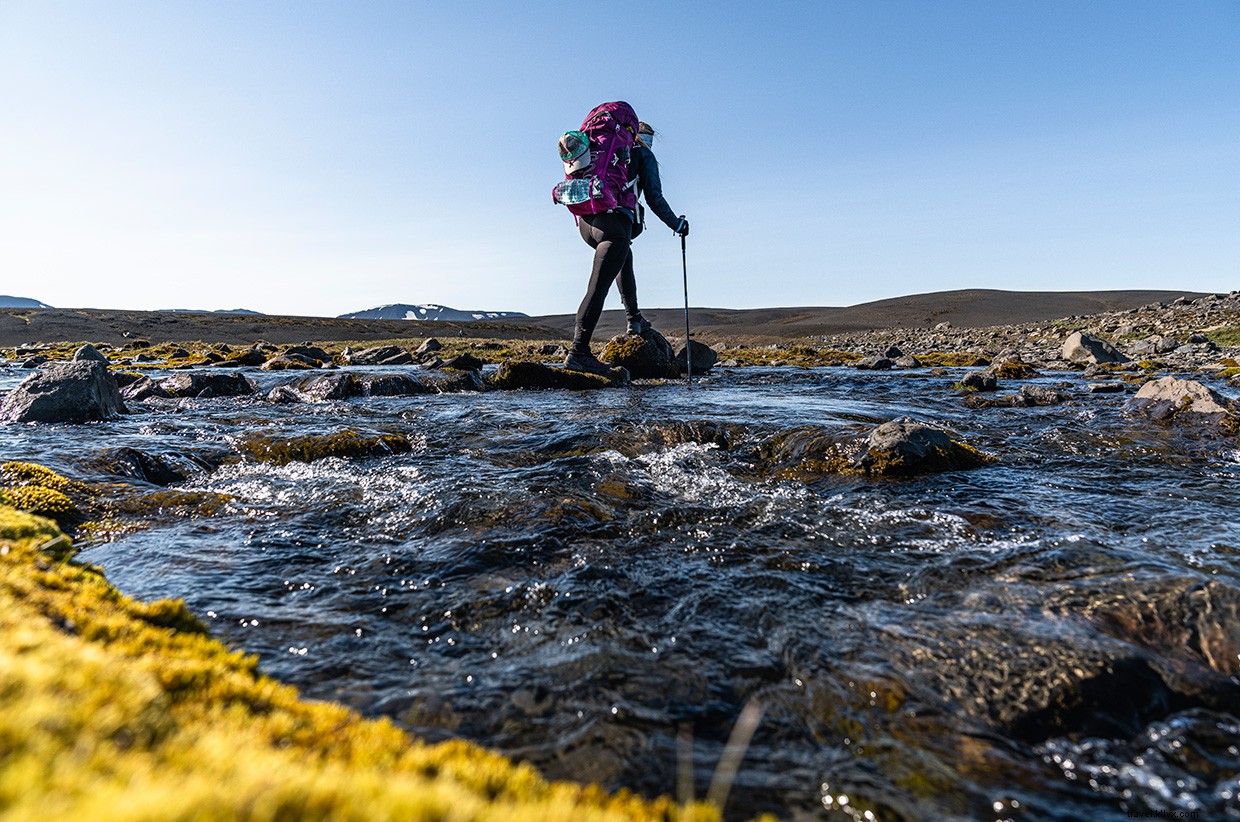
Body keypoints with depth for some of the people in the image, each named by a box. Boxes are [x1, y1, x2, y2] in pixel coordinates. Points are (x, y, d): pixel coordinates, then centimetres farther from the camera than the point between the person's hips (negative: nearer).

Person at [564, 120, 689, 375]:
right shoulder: (644, 155, 12)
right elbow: (654, 198, 6)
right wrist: (676, 224, 18)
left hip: (586, 220, 7)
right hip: (615, 224, -7)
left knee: (624, 258, 33)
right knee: (598, 288, -12)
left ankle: (634, 318, 35)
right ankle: (578, 351, -18)